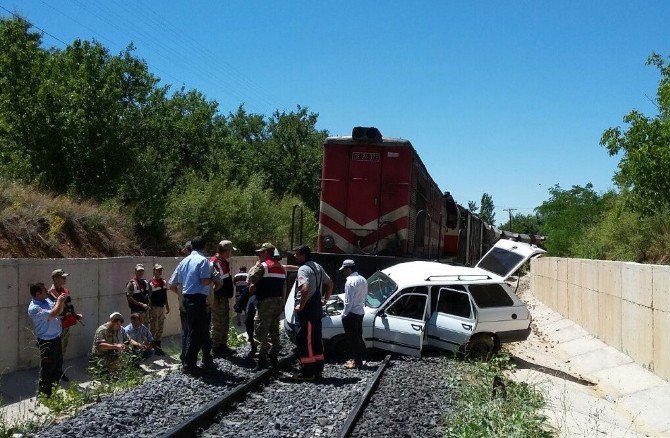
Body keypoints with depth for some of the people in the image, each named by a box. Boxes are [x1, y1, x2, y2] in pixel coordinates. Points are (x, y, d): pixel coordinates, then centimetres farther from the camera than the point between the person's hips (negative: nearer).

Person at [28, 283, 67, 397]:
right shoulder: (34, 308, -24)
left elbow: (59, 310, 16)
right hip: (47, 342, -9)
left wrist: (61, 301, -5)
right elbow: (53, 314, -33)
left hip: (57, 338, 9)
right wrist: (59, 301, -19)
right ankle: (44, 394, 12)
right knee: (47, 370, -1)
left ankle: (54, 390, 40)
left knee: (58, 365, 23)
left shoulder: (47, 300, 3)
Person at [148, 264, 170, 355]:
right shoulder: (151, 283, -13)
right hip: (154, 308, -7)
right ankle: (152, 347, 5)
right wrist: (150, 309, -16)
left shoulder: (164, 282, 9)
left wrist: (167, 306, 19)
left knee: (161, 328, 11)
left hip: (162, 307, 7)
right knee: (153, 328, -3)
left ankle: (158, 346, 19)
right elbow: (149, 297, -13)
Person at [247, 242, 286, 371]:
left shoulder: (263, 266, -11)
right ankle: (273, 356, 21)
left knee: (261, 331, -7)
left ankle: (262, 358, -12)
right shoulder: (281, 268, 16)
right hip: (278, 302, 8)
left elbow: (251, 278, -13)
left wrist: (256, 265, 1)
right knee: (274, 330, 15)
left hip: (266, 302, -8)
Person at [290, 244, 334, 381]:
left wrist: (301, 306, -22)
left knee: (304, 340, -4)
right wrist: (325, 299, 21)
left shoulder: (303, 269, -16)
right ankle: (318, 369, 20)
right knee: (316, 339, 14)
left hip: (306, 309, -9)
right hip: (317, 308, 9)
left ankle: (307, 372, -1)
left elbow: (305, 288, -32)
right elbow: (330, 284, 22)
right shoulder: (317, 267, 14)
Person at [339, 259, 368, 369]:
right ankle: (358, 359, 24)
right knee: (358, 337, 16)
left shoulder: (350, 281, -19)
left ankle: (357, 362, 3)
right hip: (360, 312, 9)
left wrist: (344, 314, -11)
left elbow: (349, 301, -19)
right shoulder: (362, 280, 9)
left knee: (352, 338, -1)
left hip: (351, 314, -9)